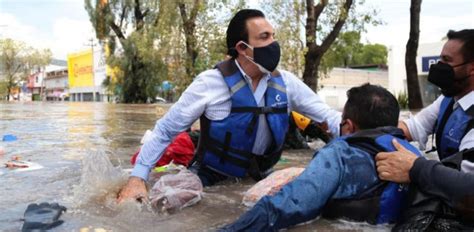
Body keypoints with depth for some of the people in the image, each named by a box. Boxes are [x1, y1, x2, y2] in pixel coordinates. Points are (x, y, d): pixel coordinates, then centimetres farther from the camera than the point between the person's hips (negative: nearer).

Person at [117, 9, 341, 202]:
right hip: (212, 181, -4)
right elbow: (165, 130, -13)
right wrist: (137, 177, -19)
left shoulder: (285, 82, -6)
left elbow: (327, 115, -1)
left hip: (260, 180, 4)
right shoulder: (211, 82, -18)